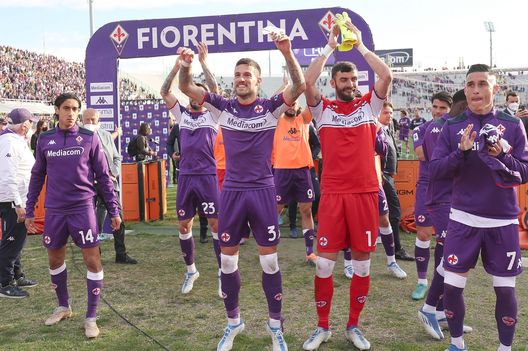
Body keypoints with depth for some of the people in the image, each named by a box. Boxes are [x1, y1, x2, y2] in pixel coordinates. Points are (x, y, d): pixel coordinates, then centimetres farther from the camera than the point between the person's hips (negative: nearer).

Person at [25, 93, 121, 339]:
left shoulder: (89, 138, -2)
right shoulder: (44, 140, 5)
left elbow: (103, 176, 1)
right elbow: (37, 176, 13)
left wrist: (113, 210, -1)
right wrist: (29, 210, 12)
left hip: (82, 207, -3)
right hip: (54, 210, 3)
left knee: (92, 261, -5)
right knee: (55, 259, 14)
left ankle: (91, 318, 8)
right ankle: (63, 307, 35)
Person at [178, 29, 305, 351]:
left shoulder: (271, 107, -3)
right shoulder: (223, 107, 3)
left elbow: (299, 86, -17)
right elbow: (186, 88, -2)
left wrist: (288, 53, -33)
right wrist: (186, 66, -24)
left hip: (262, 191, -2)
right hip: (231, 191, 2)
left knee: (269, 260, 5)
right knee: (228, 261, 9)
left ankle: (275, 325, 21)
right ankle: (234, 322, 28)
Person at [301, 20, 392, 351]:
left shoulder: (369, 105, 7)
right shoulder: (323, 109, 4)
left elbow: (387, 76, -6)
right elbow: (307, 82, -12)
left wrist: (361, 46, -1)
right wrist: (330, 46, -6)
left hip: (365, 193, 1)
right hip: (333, 194, -1)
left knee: (362, 261, 7)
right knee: (325, 262, 1)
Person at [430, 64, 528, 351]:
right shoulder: (452, 127, 1)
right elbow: (434, 170, -4)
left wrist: (502, 156, -18)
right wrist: (461, 152, -19)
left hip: (502, 221, 0)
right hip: (464, 219, 0)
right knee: (452, 286, 2)